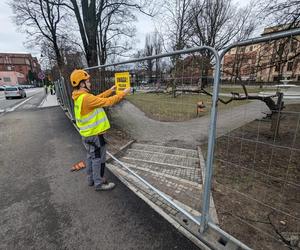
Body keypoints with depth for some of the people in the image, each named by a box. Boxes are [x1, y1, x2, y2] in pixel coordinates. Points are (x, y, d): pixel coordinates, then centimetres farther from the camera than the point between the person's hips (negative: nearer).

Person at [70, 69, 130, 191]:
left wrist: (110, 90, 13)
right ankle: (99, 183, 21)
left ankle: (91, 179, 38)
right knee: (98, 158, 5)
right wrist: (123, 93, -15)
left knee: (91, 157, 22)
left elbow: (97, 98, 13)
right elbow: (107, 102, -24)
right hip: (94, 135, -10)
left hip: (88, 133, 10)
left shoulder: (79, 97, 5)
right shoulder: (86, 98, -25)